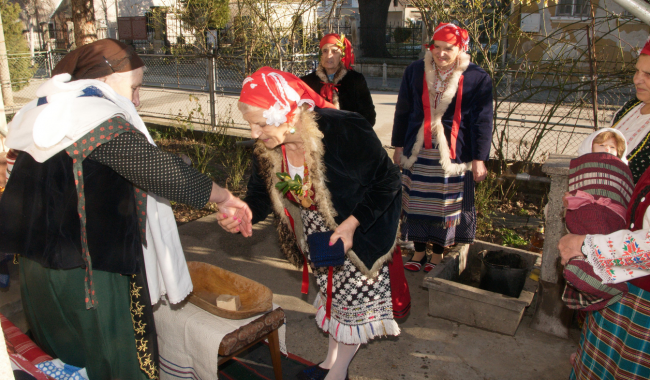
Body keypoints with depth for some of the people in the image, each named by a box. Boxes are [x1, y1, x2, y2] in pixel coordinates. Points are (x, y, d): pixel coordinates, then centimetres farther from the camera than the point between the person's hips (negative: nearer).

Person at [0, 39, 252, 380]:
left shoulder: (43, 114, 11)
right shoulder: (101, 121, -18)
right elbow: (164, 172, -22)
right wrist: (224, 198, -11)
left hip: (36, 265, 9)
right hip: (88, 276, -9)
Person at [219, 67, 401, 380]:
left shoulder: (345, 131, -34)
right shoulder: (267, 149, -16)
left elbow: (387, 181, -22)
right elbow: (261, 192, -2)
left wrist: (351, 225, -27)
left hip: (358, 230, -5)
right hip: (315, 233, 5)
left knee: (353, 298, 10)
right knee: (330, 291, 21)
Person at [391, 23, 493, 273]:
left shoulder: (477, 78, -5)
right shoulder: (415, 72, 3)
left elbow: (482, 121, -4)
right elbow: (402, 111, 9)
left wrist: (479, 158, -6)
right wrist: (399, 146, 9)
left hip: (452, 154, -2)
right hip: (417, 151, 3)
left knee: (445, 205, 7)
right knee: (416, 203, 9)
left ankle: (438, 254, 25)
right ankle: (418, 252, 26)